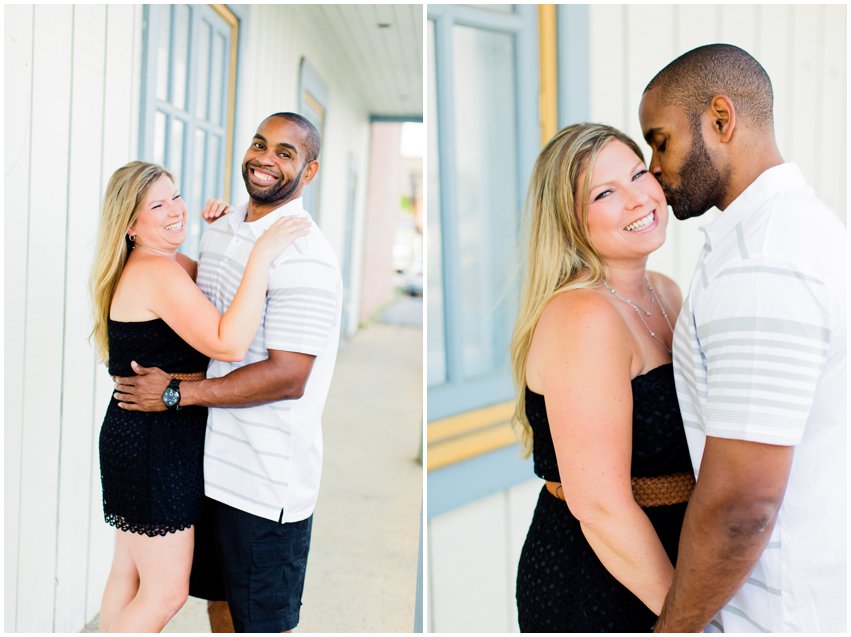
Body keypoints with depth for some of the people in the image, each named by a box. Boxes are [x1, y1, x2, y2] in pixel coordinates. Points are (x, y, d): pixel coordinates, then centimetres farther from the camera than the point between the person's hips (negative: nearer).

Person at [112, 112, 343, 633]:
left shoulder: (306, 259, -20)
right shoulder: (221, 229, 8)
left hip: (267, 478, -8)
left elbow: (287, 376, -25)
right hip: (213, 458, 8)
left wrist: (176, 392, -18)